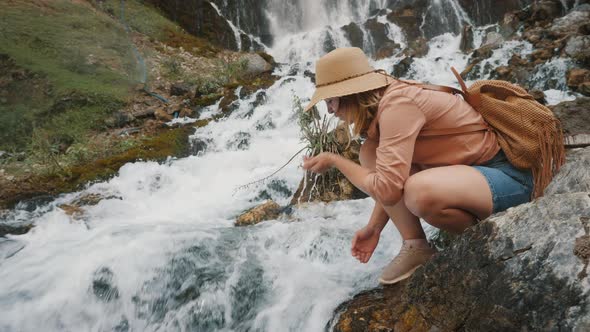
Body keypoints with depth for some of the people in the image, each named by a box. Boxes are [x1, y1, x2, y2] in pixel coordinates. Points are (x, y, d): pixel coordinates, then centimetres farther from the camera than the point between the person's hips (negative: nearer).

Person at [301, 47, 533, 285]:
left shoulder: (398, 104, -24)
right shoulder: (385, 101, 4)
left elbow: (387, 190, -29)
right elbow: (393, 180, 11)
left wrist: (334, 160, -16)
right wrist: (373, 228, 7)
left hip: (508, 175, -9)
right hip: (470, 168, 9)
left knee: (420, 192, -38)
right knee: (371, 154, -2)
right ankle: (415, 247, -2)